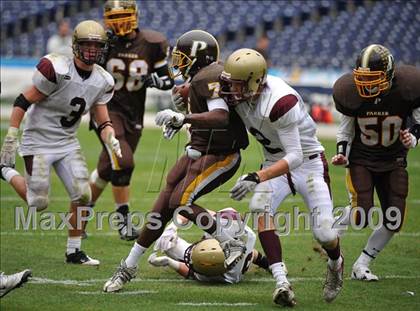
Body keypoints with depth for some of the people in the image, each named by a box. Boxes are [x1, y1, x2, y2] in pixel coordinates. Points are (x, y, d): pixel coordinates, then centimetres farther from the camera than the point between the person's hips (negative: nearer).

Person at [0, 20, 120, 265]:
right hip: (38, 141, -6)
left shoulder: (102, 81, -2)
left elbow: (103, 121, 3)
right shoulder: (57, 69, -23)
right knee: (39, 204, -4)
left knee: (82, 195, -6)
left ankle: (74, 251, 9)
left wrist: (112, 139, -19)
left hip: (68, 142, 6)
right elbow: (24, 102, -17)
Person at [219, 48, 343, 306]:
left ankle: (336, 264, 30)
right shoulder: (240, 94, -13)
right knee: (260, 207, -24)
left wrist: (257, 178, -44)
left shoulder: (280, 103, -34)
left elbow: (295, 157, -35)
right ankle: (282, 282, -27)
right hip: (276, 163, 6)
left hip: (308, 162, -6)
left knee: (324, 233, -9)